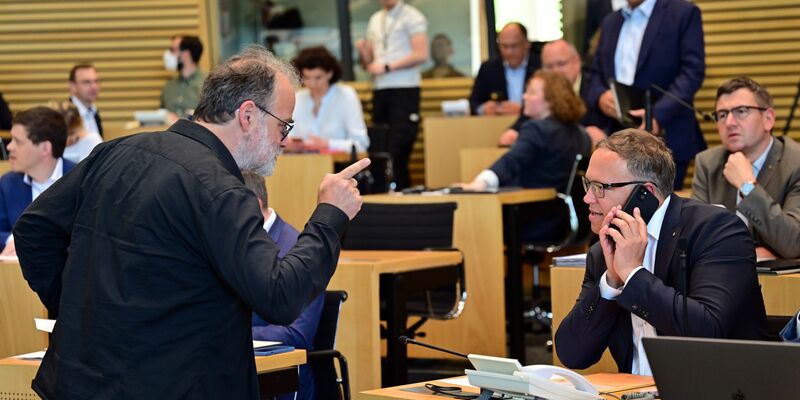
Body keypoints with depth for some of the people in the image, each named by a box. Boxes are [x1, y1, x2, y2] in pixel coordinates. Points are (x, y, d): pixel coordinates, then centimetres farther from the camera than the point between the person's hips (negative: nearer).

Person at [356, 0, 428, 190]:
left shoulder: (412, 17, 0)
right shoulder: (375, 20, 19)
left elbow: (421, 55, -12)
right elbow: (368, 64, 21)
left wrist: (387, 67, -15)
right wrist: (362, 51, -1)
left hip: (405, 89, -6)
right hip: (380, 90, 6)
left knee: (398, 150, -14)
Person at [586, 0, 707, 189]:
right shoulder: (610, 22, 21)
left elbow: (692, 71, -8)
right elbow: (596, 73, 20)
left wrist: (658, 114, -22)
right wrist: (600, 97, -6)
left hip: (665, 139, -5)